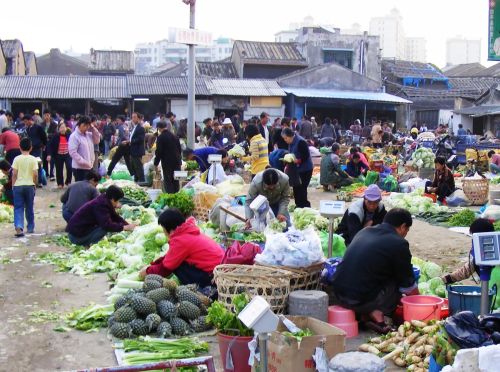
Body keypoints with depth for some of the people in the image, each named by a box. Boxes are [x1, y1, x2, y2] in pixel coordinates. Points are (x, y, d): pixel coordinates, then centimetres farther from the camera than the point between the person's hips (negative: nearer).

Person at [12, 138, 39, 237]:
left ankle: (19, 227, -17)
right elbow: (35, 174, -7)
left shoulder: (17, 159, -4)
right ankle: (30, 228, 23)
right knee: (29, 208, 14)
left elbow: (14, 174, -5)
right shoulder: (33, 159, -3)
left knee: (18, 208, 1)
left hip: (18, 185, -1)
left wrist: (13, 185, 6)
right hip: (29, 185, 1)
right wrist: (35, 184, 8)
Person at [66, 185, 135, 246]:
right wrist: (124, 227, -27)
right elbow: (107, 225, -33)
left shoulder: (105, 202, 7)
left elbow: (115, 217, 12)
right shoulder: (100, 205, -23)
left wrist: (128, 225, -1)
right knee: (105, 228, -20)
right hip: (76, 236, -10)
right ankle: (88, 246, -9)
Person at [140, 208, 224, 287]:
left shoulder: (180, 241, -15)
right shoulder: (188, 232, 11)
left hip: (211, 276, -9)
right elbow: (169, 257, 21)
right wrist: (152, 264, 22)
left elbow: (165, 269, -4)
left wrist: (148, 271, 11)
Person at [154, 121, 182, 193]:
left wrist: (156, 163, -3)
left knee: (168, 182, -1)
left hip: (167, 162, -6)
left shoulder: (160, 137, -11)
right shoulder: (174, 136, 6)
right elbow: (179, 149, 12)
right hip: (176, 161, 6)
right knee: (176, 181, 13)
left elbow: (158, 152, -12)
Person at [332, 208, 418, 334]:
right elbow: (408, 284, 3)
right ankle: (376, 313, -5)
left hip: (339, 293, 7)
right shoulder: (399, 244, -6)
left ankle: (365, 312, 10)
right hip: (360, 299, -7)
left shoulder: (364, 232, 15)